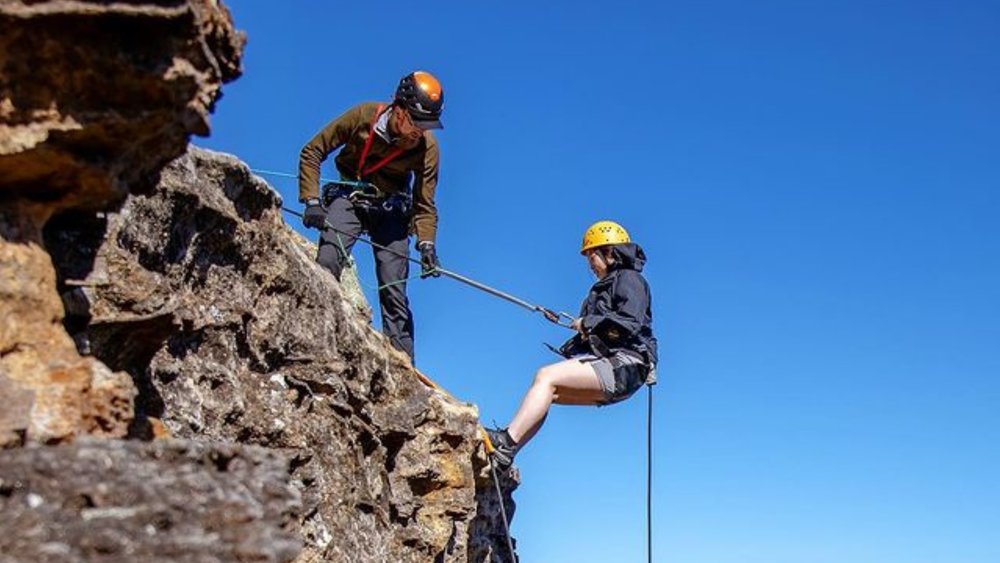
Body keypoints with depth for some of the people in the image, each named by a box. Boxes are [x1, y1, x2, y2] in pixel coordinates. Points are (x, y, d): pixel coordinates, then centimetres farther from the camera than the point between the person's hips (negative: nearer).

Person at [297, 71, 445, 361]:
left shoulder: (427, 147, -15)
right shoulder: (364, 116, -18)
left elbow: (424, 204, -6)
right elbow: (311, 152, -8)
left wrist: (426, 244, -20)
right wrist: (311, 201, -16)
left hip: (391, 209, 1)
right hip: (348, 198, 0)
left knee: (394, 290, -5)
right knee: (327, 265, -24)